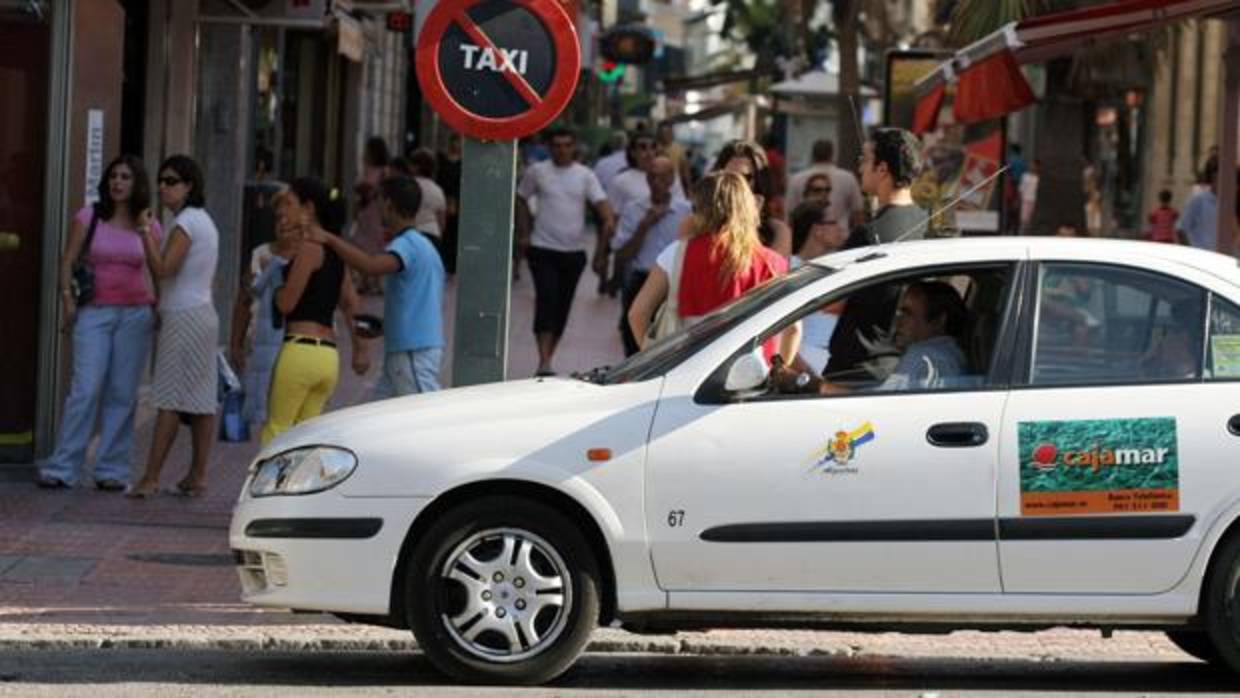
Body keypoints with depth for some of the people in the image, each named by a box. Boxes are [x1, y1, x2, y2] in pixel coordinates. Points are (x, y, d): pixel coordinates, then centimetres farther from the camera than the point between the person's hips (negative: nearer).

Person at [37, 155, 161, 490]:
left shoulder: (149, 226, 7)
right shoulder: (88, 218, 4)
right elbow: (68, 261, 3)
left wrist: (158, 308, -1)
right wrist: (67, 298, -8)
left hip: (135, 314, 2)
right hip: (94, 312, -2)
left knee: (122, 393, 3)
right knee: (85, 389, -9)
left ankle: (112, 469, 9)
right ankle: (62, 468, -5)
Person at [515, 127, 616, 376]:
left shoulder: (585, 176, 2)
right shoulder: (537, 172, 0)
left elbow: (606, 214, -2)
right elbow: (521, 200, 15)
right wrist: (524, 233, 5)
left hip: (574, 251, 2)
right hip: (543, 250, -2)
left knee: (562, 308, 8)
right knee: (546, 300, -16)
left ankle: (547, 358, 21)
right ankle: (544, 362, -22)